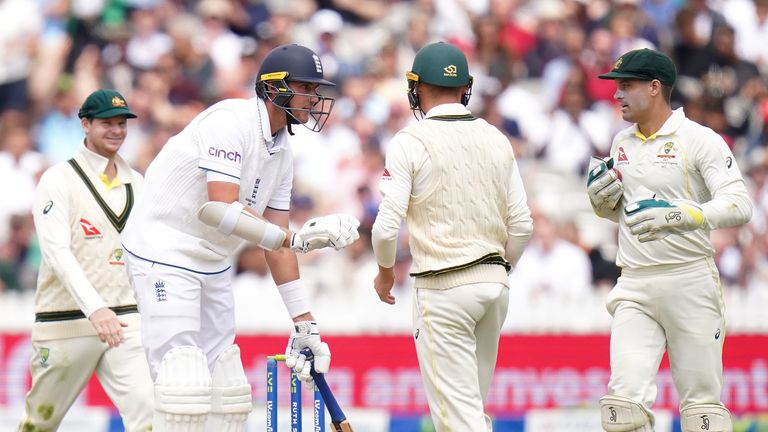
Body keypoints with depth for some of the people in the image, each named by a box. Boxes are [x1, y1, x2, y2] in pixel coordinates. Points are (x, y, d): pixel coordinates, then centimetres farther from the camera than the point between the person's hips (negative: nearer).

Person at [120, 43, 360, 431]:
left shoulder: (281, 150, 8)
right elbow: (220, 210, -30)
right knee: (187, 392, -17)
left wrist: (303, 322, 5)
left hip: (214, 265, 9)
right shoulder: (230, 122, -19)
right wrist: (295, 238, -34)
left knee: (228, 398, 7)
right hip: (164, 253, -9)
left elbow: (275, 240, 9)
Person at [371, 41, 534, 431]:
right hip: (494, 282, 6)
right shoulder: (496, 139, 7)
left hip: (443, 288, -6)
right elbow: (521, 225, 6)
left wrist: (385, 271, 7)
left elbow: (387, 227, -12)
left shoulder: (410, 142, -9)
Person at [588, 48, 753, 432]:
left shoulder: (700, 140, -6)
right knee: (624, 399, -8)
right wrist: (601, 197, 4)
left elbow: (739, 206, -16)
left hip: (690, 282, -5)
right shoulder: (622, 144, 15)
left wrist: (676, 215, -29)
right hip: (634, 286, 5)